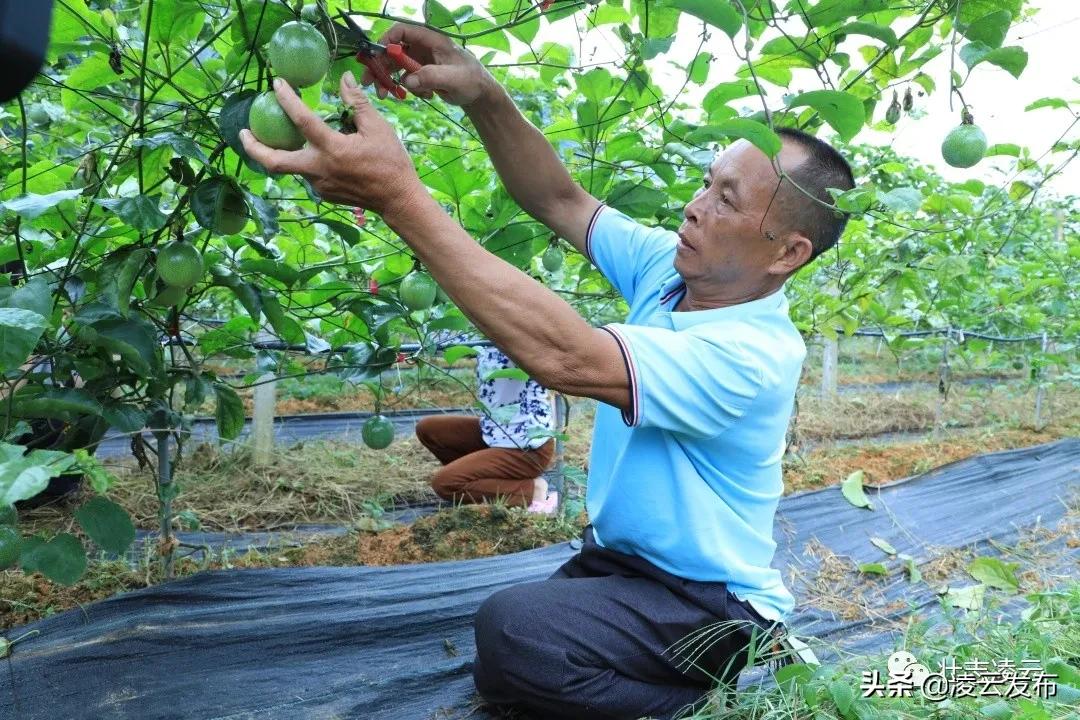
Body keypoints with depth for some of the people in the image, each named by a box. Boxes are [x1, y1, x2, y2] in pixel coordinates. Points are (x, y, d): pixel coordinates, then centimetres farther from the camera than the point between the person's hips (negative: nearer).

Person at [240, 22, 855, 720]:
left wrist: (398, 194, -45)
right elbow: (562, 201, -2)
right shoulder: (673, 266, -4)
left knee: (514, 634, -31)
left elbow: (564, 356, -41)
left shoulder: (753, 356, -29)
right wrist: (484, 96, -21)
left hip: (704, 605, -8)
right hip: (617, 559, 8)